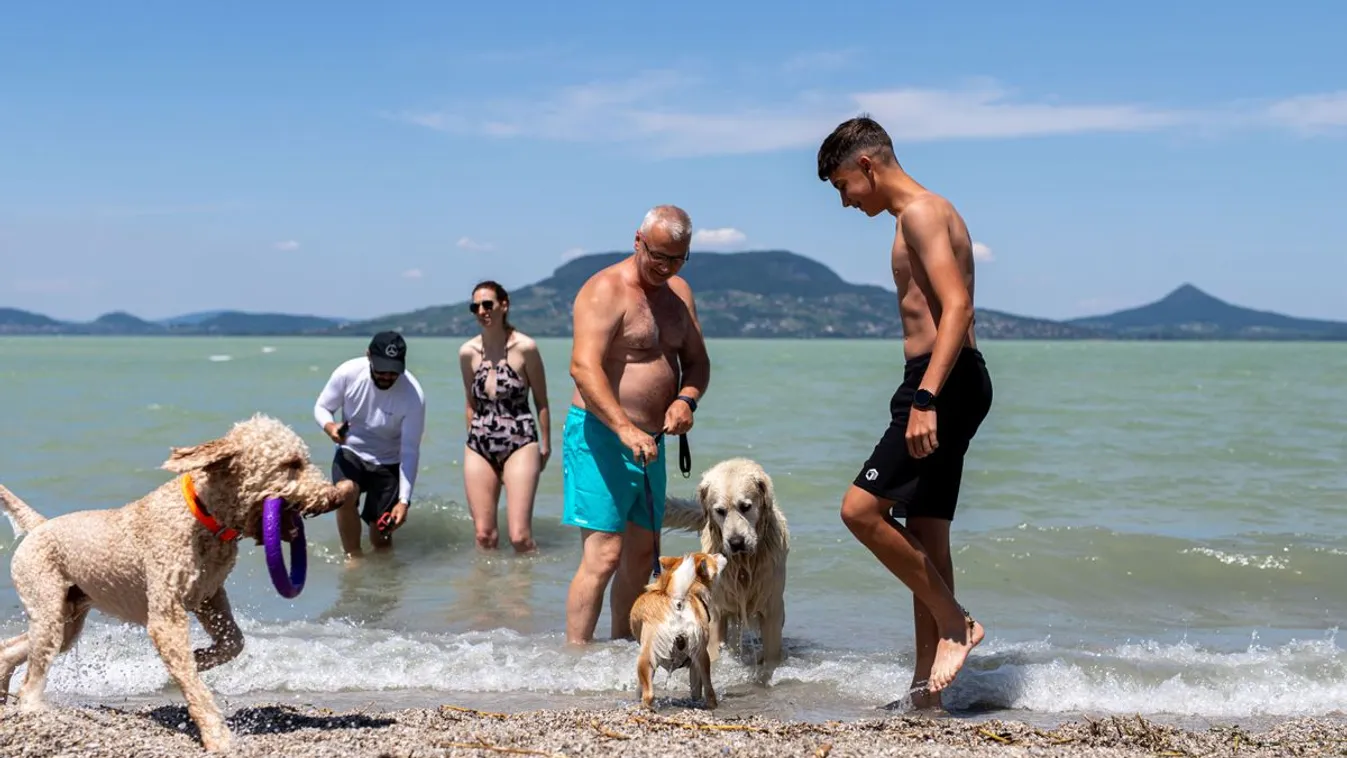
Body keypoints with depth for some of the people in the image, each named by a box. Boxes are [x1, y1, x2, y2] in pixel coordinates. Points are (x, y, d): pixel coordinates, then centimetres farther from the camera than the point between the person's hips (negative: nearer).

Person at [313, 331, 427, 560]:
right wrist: (330, 426, -28)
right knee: (345, 496, -31)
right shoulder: (348, 372, -20)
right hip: (351, 452, 1)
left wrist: (404, 500, -26)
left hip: (388, 462, -1)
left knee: (381, 537, -3)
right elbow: (321, 407, -4)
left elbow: (410, 451, -20)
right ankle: (353, 557, -12)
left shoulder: (413, 395, -25)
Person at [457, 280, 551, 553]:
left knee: (519, 536, -11)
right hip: (479, 447, 4)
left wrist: (545, 445, 3)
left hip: (519, 444, -4)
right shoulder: (467, 352, 3)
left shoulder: (524, 348, -8)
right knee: (484, 535, 4)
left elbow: (541, 402, 1)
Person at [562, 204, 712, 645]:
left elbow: (697, 360, 18)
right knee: (603, 554, -15)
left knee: (643, 554, 14)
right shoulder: (605, 291, -14)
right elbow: (584, 367, -25)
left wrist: (687, 398, -6)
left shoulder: (679, 293, 12)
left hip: (650, 440, 8)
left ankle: (622, 645, 27)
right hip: (600, 434, -8)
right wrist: (625, 430, -36)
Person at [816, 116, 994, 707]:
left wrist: (925, 398, -30)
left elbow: (957, 307, -22)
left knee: (861, 509, -14)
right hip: (945, 386, 11)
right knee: (924, 537, 10)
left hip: (946, 381, -11)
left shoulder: (920, 212, -10)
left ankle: (955, 623, -3)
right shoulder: (923, 215, 21)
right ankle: (926, 685, 15)